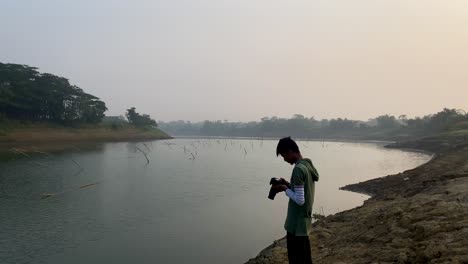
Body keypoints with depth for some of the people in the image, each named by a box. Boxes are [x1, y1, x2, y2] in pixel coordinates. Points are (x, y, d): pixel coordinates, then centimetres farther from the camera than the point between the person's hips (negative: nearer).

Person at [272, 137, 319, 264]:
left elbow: (299, 200, -24)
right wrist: (288, 185, 8)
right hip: (305, 220, 10)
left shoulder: (298, 169, -22)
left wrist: (285, 189, -11)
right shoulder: (308, 165, 7)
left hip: (296, 224, -9)